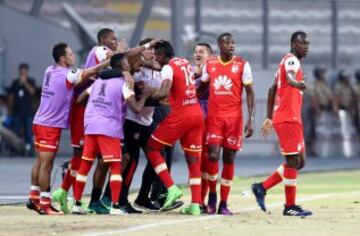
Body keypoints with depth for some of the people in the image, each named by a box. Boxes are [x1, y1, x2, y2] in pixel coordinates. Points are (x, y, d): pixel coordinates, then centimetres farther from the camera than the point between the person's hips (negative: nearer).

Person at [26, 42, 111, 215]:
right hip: (51, 126, -8)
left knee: (40, 161, 13)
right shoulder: (67, 75, -16)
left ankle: (34, 198, 18)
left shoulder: (50, 71, 7)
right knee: (46, 164, -6)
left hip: (40, 122, 8)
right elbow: (92, 71, -14)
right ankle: (44, 205, -4)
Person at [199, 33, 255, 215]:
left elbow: (250, 92, -1)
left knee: (229, 159, 1)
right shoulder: (209, 64, 6)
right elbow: (201, 89, 17)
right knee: (213, 155, -12)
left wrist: (250, 119, -9)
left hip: (234, 117, -1)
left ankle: (223, 203, 7)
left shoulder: (242, 65, -1)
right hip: (214, 116, 1)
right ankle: (212, 195, 10)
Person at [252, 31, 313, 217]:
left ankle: (262, 187, 14)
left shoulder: (287, 62, 20)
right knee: (293, 160, -7)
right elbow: (289, 76, -33)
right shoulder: (292, 60, -9)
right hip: (288, 119, -10)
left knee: (299, 162, 12)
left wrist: (270, 118, 28)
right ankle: (290, 206, -3)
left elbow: (272, 90, 26)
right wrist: (295, 82, -57)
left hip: (292, 119, 10)